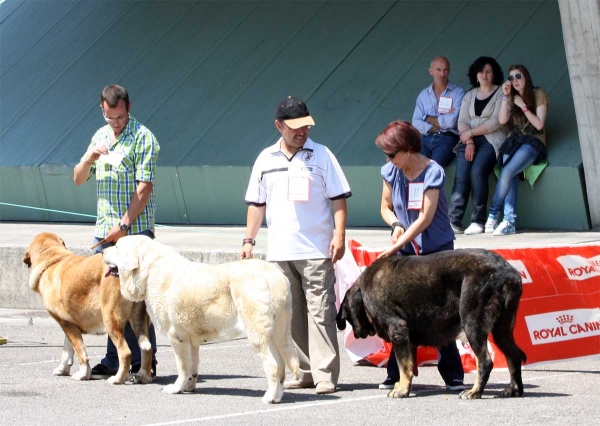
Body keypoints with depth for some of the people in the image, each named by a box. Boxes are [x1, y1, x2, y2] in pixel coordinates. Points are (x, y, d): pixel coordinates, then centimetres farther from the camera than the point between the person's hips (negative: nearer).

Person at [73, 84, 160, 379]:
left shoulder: (142, 138, -7)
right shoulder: (100, 137, 14)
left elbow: (144, 188, -13)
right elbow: (78, 180, 16)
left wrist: (124, 225, -17)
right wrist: (89, 158, -5)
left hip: (135, 230, -6)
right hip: (104, 230, 7)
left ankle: (144, 363, -1)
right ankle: (113, 361, 13)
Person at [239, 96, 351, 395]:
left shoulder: (321, 155, 2)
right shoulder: (266, 160, 12)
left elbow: (339, 199, 0)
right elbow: (257, 203, 17)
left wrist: (339, 235, -10)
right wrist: (249, 240, 11)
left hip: (316, 251, -4)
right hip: (279, 252, 4)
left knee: (320, 312, -8)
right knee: (290, 314, 6)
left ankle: (325, 375, -8)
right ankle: (304, 372, 13)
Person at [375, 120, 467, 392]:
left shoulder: (432, 171, -12)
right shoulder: (391, 172, 4)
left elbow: (426, 217, -17)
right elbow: (386, 208, 15)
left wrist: (396, 246, -20)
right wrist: (396, 225, -8)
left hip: (437, 250, -4)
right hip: (406, 253, 4)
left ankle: (453, 376, -2)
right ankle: (397, 374, 4)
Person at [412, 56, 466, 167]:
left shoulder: (458, 92, 7)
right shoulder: (423, 95, 17)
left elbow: (452, 121, -6)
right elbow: (416, 123, 5)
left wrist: (427, 118, 5)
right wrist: (438, 126, -6)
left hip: (447, 139, -3)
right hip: (426, 138, 3)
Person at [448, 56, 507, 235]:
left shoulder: (500, 94, 5)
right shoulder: (469, 96, 20)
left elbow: (496, 122, -6)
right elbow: (462, 122, 10)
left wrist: (471, 132, -7)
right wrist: (469, 142, -8)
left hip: (491, 140, -4)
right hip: (469, 140, 4)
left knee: (477, 171, -29)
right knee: (461, 176, -21)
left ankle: (478, 220, -24)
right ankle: (454, 221, -29)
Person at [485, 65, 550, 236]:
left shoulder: (538, 94, 2)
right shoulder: (511, 98, 17)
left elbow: (539, 124, -6)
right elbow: (502, 120, 0)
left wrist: (523, 106, -10)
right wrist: (505, 96, -4)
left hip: (533, 141, -4)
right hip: (513, 141, 4)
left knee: (507, 172, -28)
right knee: (511, 176, -25)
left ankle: (493, 214, -17)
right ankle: (509, 221, -33)